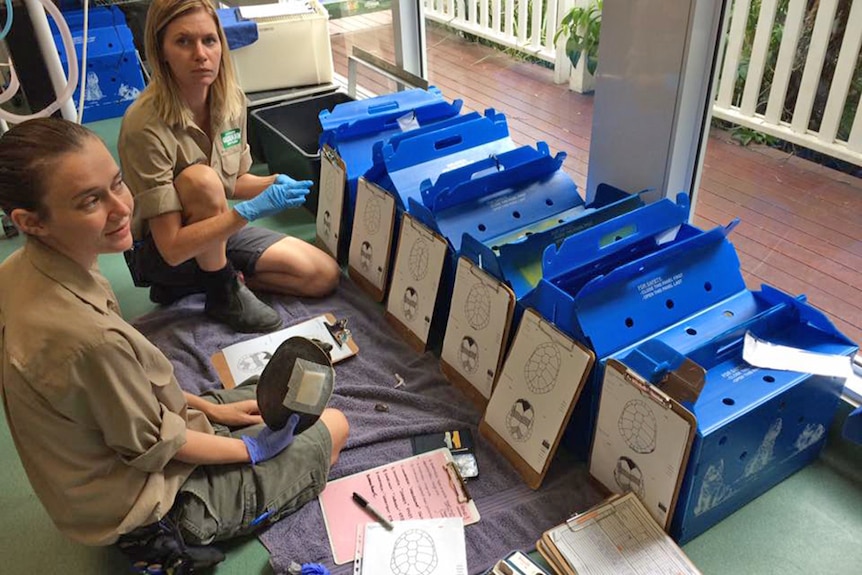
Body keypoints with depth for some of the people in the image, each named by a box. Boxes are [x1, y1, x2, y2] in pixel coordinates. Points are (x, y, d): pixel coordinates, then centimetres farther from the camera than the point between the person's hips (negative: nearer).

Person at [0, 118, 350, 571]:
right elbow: (152, 447, -23)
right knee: (333, 427, 4)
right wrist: (253, 448, -8)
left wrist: (205, 406, 4)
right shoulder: (88, 336, -40)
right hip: (150, 507, -8)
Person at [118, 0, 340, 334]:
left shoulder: (231, 98, -9)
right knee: (201, 178, -36)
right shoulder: (145, 125, -28)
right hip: (160, 252, -6)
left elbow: (234, 182, 6)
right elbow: (172, 247, -29)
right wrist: (252, 210, -36)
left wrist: (272, 184, -16)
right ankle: (223, 293, -13)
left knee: (325, 276, -2)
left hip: (218, 229, 6)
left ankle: (200, 280, 4)